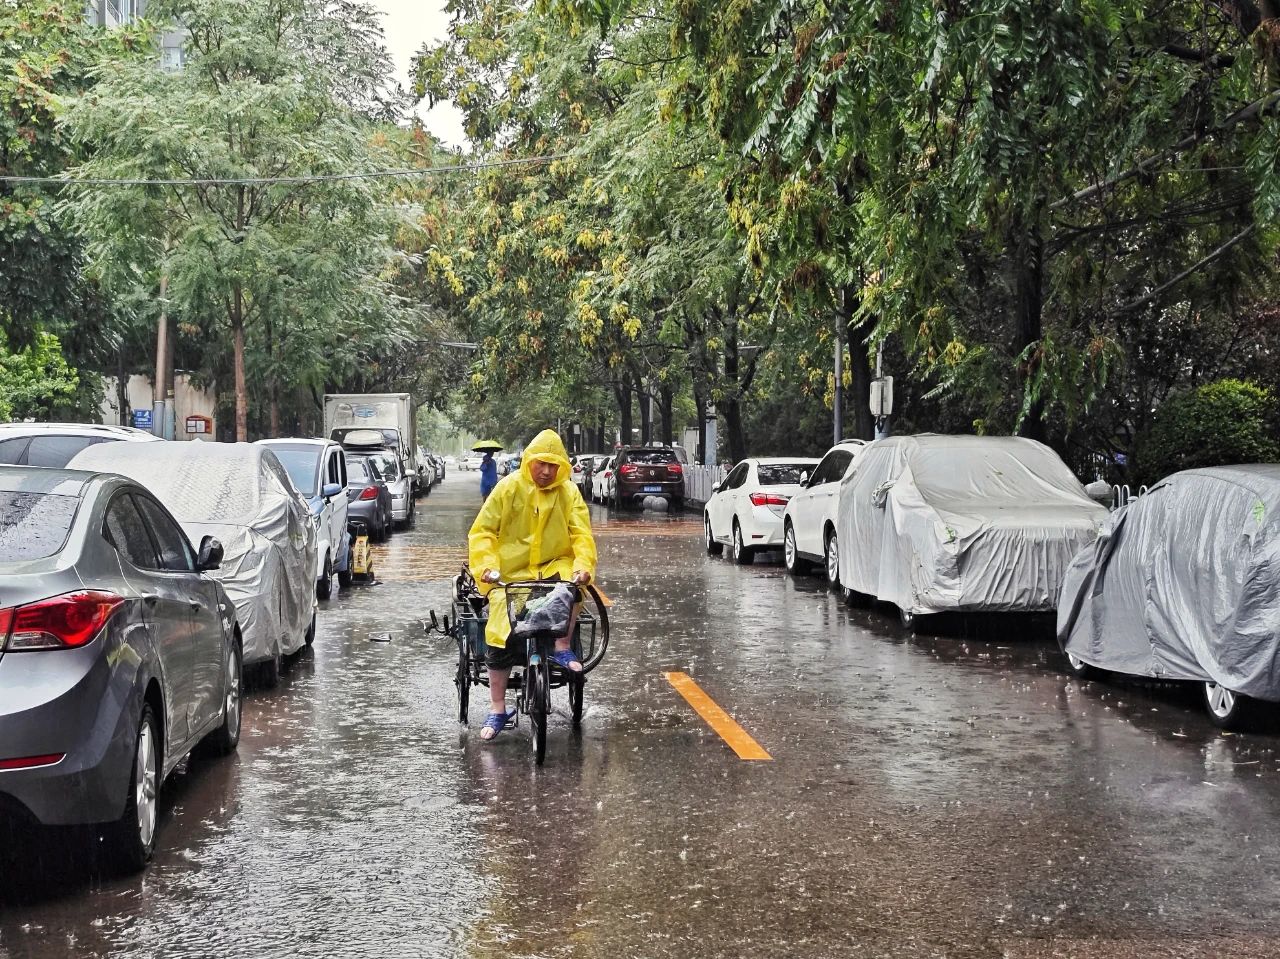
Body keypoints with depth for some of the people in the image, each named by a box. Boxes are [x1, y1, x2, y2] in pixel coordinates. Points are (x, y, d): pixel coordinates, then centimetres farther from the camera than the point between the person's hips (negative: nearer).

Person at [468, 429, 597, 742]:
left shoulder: (568, 492, -1)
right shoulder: (510, 487, -6)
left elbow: (581, 534, -9)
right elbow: (482, 530, -7)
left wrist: (583, 566, -28)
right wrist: (487, 565, -23)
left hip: (553, 566, 1)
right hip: (511, 573, -1)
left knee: (572, 582, -34)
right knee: (499, 637, -13)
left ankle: (562, 648, -14)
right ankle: (497, 710, 0)